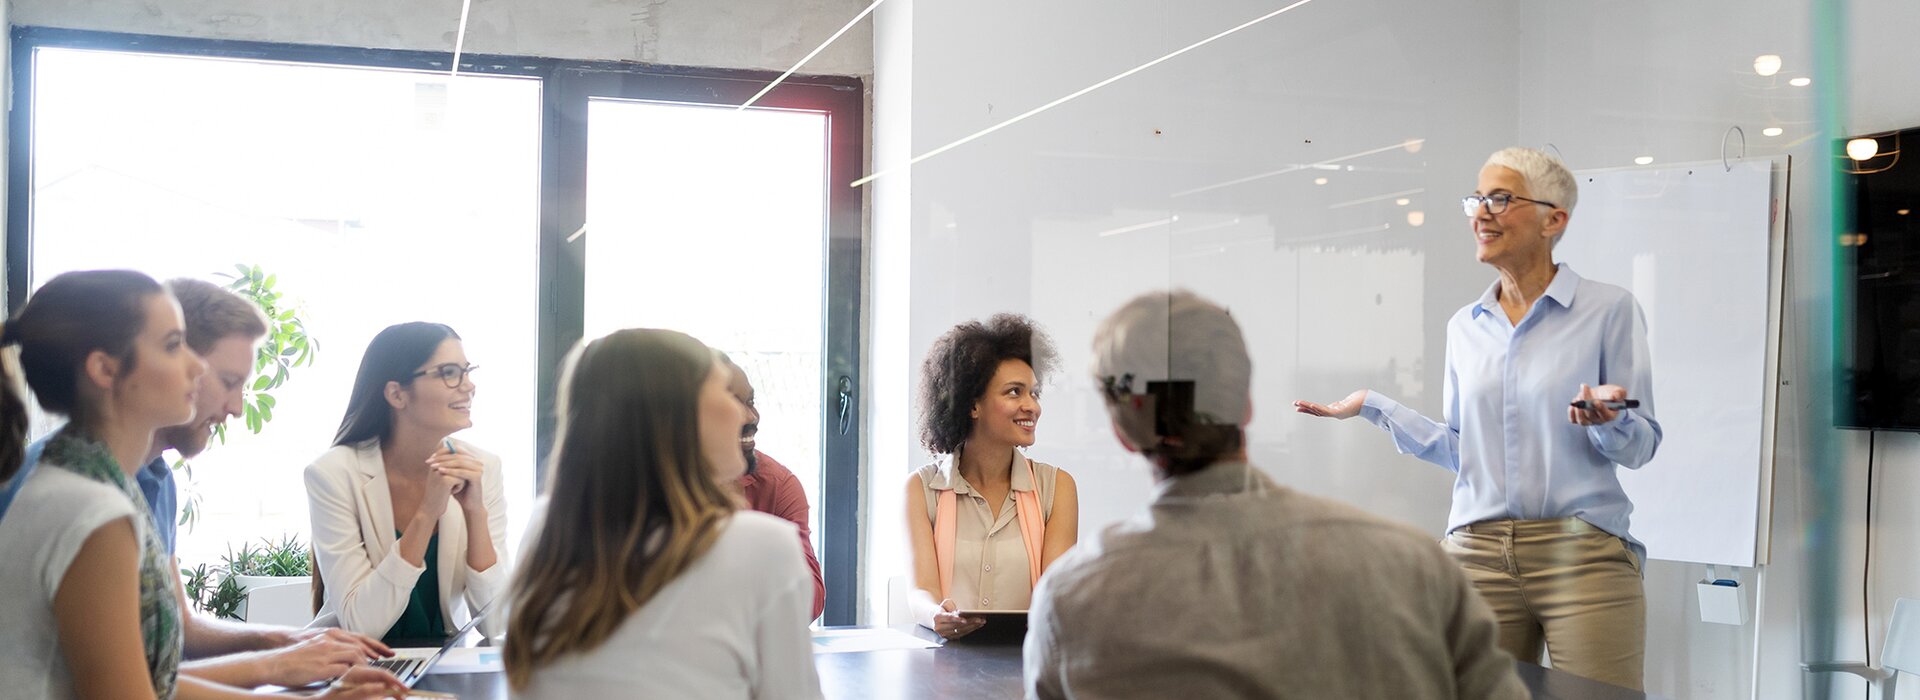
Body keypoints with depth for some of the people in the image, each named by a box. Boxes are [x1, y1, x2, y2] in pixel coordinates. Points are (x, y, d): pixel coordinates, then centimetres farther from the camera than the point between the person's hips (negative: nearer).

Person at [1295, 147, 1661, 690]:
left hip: (1583, 556, -4)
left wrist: (1609, 421, -22)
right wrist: (1373, 406, 14)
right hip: (1478, 554, 4)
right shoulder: (1465, 327, 12)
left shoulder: (1609, 309, -2)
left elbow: (1641, 447, -1)